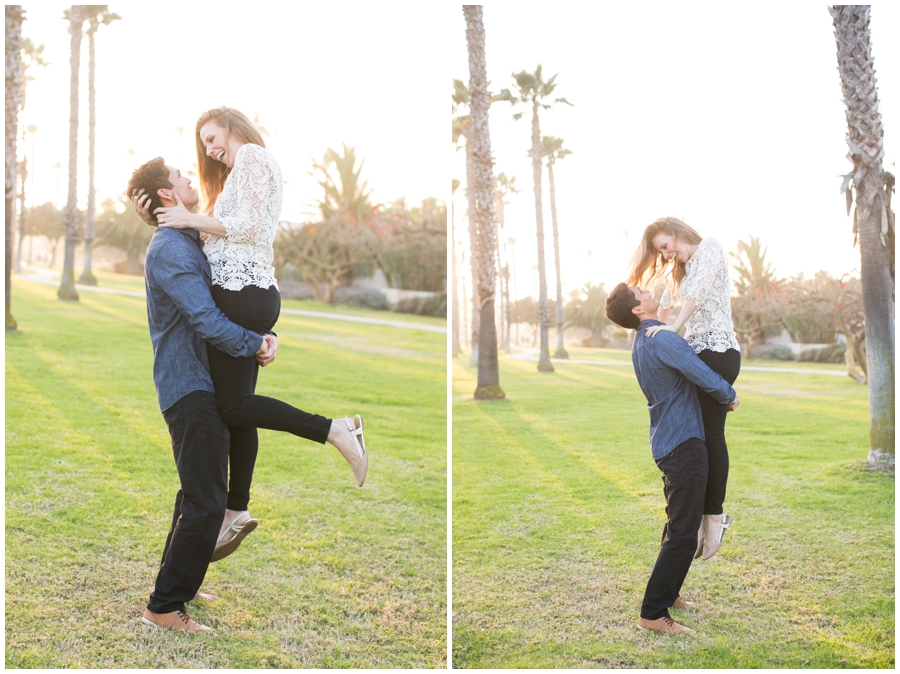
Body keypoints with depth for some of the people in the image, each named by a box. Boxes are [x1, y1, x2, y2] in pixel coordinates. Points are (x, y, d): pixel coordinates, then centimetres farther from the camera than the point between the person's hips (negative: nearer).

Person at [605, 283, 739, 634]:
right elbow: (708, 379, -21)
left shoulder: (641, 344, 12)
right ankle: (653, 613, -5)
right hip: (683, 444, -10)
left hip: (666, 443, 10)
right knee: (683, 532, -7)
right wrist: (729, 397, -2)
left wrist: (722, 395, 13)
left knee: (678, 524, 22)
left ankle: (667, 592, 33)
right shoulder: (663, 340, -19)